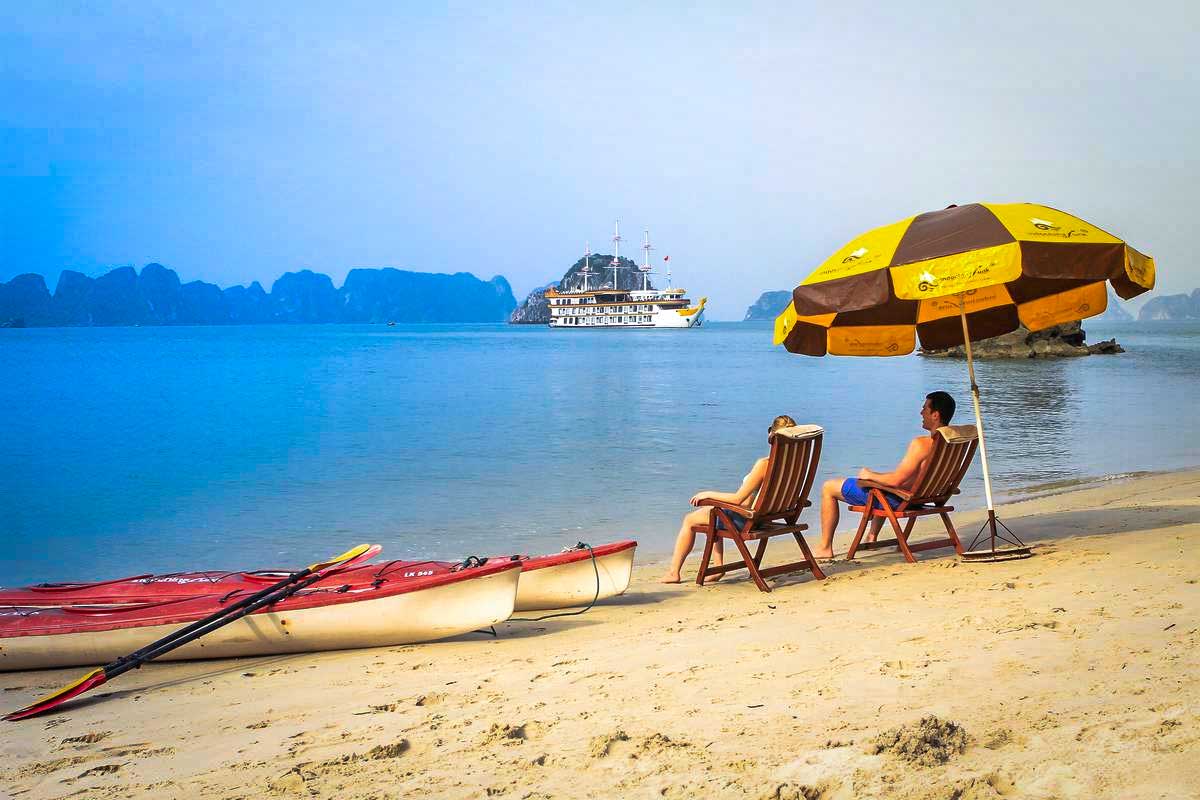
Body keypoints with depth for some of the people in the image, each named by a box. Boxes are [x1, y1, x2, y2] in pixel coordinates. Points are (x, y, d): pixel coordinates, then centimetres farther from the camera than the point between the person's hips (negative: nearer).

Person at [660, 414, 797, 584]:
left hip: (745, 519, -8)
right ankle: (718, 566, 28)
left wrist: (708, 494, -12)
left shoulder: (764, 464, -29)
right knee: (713, 511, 33)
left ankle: (673, 572, 22)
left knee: (689, 520, 13)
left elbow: (738, 499, -27)